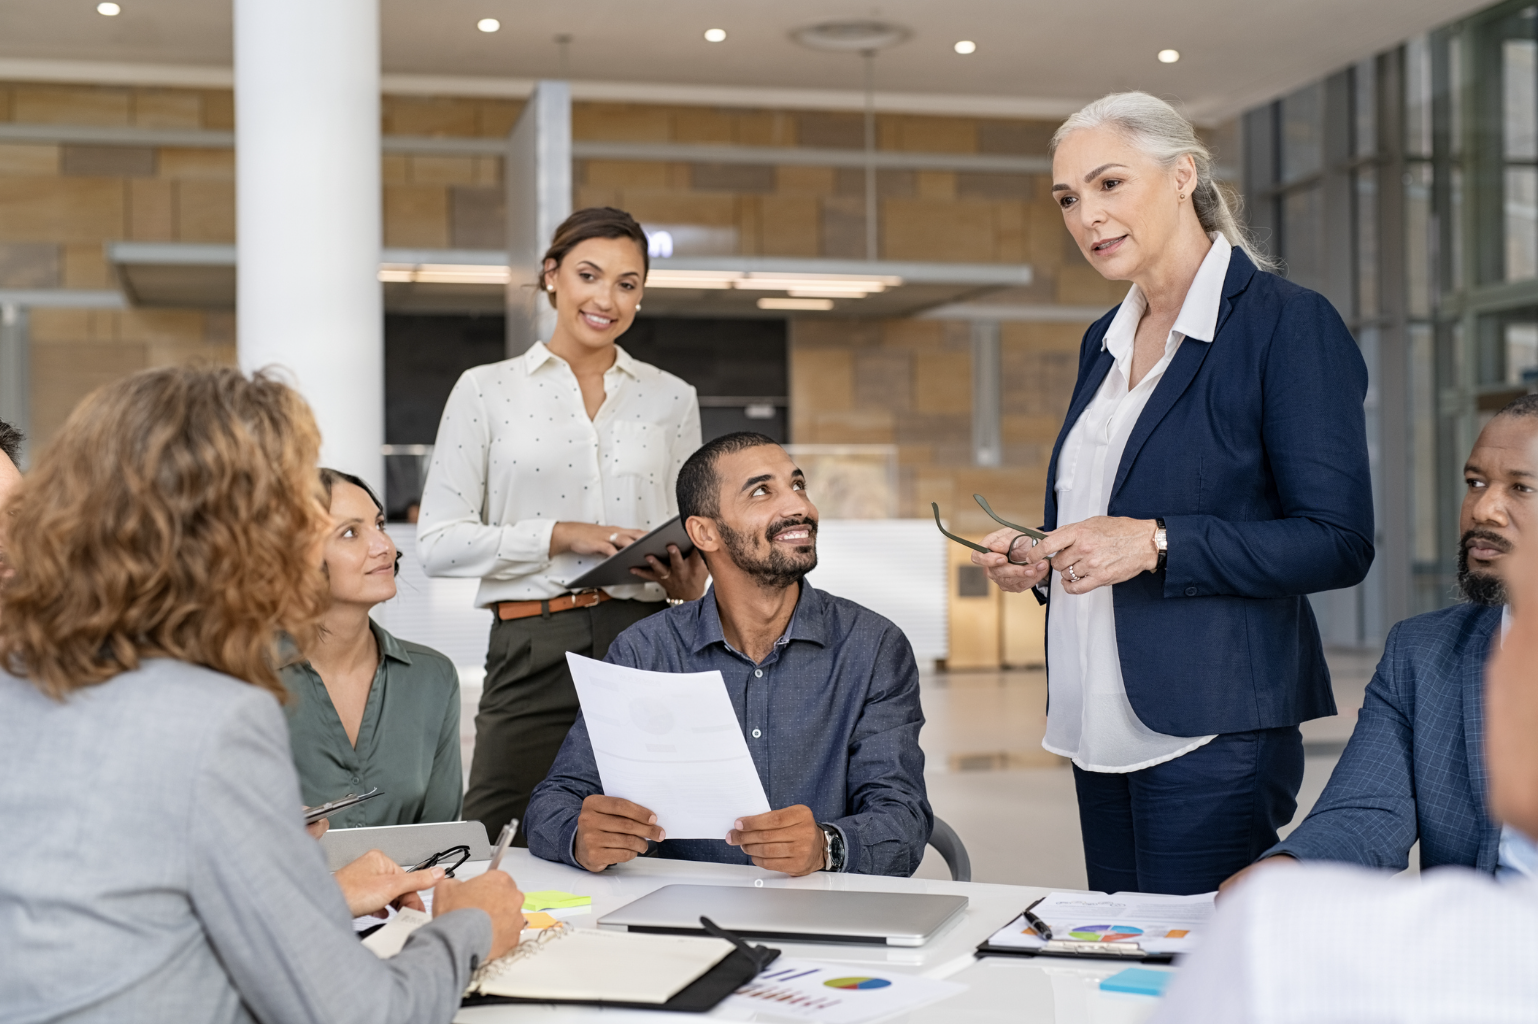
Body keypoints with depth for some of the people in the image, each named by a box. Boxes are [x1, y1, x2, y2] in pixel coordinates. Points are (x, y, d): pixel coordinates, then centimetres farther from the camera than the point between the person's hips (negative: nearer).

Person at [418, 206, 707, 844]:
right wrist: (559, 535, -12)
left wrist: (691, 582, -3)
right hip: (535, 652, -2)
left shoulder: (671, 398, 14)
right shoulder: (486, 391, 6)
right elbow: (438, 543, 0)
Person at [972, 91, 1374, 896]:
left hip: (1214, 733, -7)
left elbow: (1339, 544, -13)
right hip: (1103, 725, 7)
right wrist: (1037, 560, 5)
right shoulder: (1105, 340, 15)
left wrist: (1156, 545, -20)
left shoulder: (1287, 323, -9)